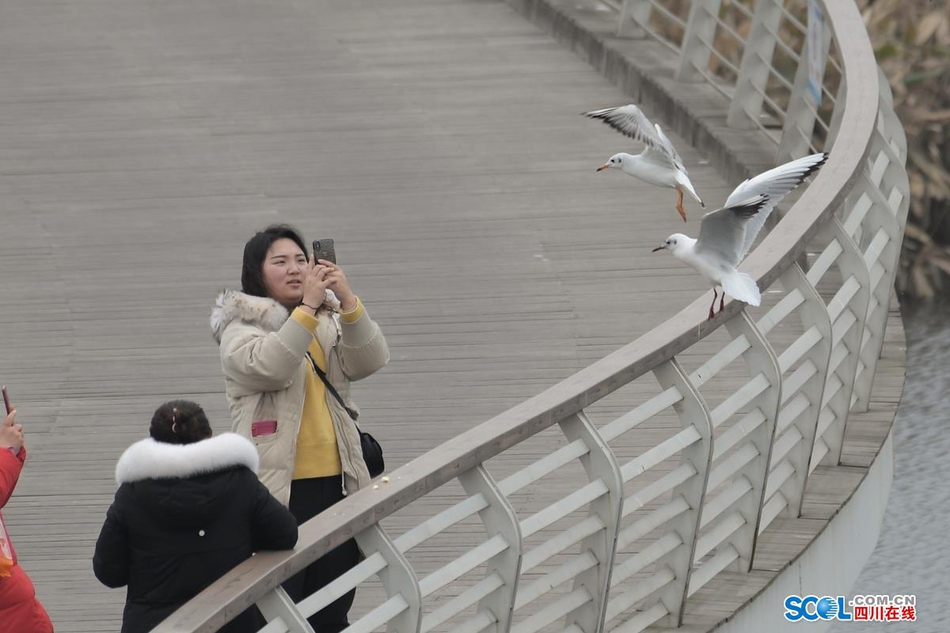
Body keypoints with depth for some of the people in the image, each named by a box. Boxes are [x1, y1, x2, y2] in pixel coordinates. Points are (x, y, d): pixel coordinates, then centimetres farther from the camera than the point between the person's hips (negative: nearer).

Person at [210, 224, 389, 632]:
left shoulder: (329, 321, 13)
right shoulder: (241, 326, -3)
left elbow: (371, 361, -5)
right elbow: (269, 366, -23)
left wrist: (347, 301, -19)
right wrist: (307, 307, -26)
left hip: (335, 484, 5)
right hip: (278, 490, -5)